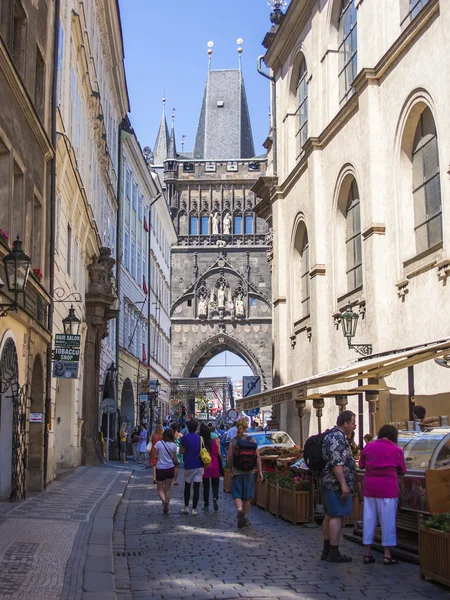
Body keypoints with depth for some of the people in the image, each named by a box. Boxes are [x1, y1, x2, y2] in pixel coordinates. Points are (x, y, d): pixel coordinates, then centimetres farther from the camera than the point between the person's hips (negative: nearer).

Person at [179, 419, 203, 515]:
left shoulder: (185, 438, -6)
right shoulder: (199, 438, 4)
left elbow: (181, 451, -7)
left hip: (189, 465, -2)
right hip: (199, 466, 2)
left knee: (187, 487, 15)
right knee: (196, 488, 1)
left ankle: (186, 507, 17)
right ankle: (194, 509, -1)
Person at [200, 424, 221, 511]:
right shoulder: (215, 441, -5)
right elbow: (219, 454, -1)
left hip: (204, 467, -1)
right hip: (215, 466, 1)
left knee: (206, 486, 10)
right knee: (215, 484, 12)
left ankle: (206, 505, 13)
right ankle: (215, 498, -14)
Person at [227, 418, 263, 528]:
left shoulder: (233, 441, -2)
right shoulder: (252, 440, 0)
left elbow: (229, 457, -5)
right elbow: (257, 456, -4)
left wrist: (231, 470, 9)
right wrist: (260, 471, -1)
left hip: (236, 472, -1)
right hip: (249, 472, 1)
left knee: (237, 495, 3)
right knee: (247, 496, 13)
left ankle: (240, 509, -24)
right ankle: (245, 517, 18)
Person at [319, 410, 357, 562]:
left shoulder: (333, 435, 17)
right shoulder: (337, 437, -17)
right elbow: (337, 463, -25)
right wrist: (344, 484, -25)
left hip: (328, 483, 11)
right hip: (336, 483, -11)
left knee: (330, 515, 14)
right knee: (337, 516, -7)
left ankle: (327, 550, 20)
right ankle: (334, 553, -5)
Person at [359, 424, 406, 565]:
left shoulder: (368, 447, 3)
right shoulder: (397, 450, -3)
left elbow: (361, 465, 14)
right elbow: (401, 471, 5)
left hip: (369, 487, 3)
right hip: (388, 488, -3)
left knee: (369, 519, 9)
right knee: (388, 520, 4)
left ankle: (367, 553, 14)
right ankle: (387, 555, 7)